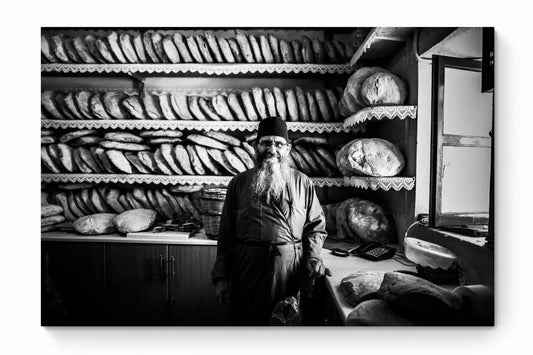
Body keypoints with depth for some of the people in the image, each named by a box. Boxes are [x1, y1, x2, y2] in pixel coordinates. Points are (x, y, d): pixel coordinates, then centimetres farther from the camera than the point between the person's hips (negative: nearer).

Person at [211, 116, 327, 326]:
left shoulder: (303, 183, 5)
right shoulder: (239, 183, 4)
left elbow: (316, 226, 9)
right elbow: (226, 233, 4)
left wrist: (313, 257, -8)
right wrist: (221, 276, 1)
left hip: (290, 271, 0)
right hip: (247, 269, 0)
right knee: (245, 322, 12)